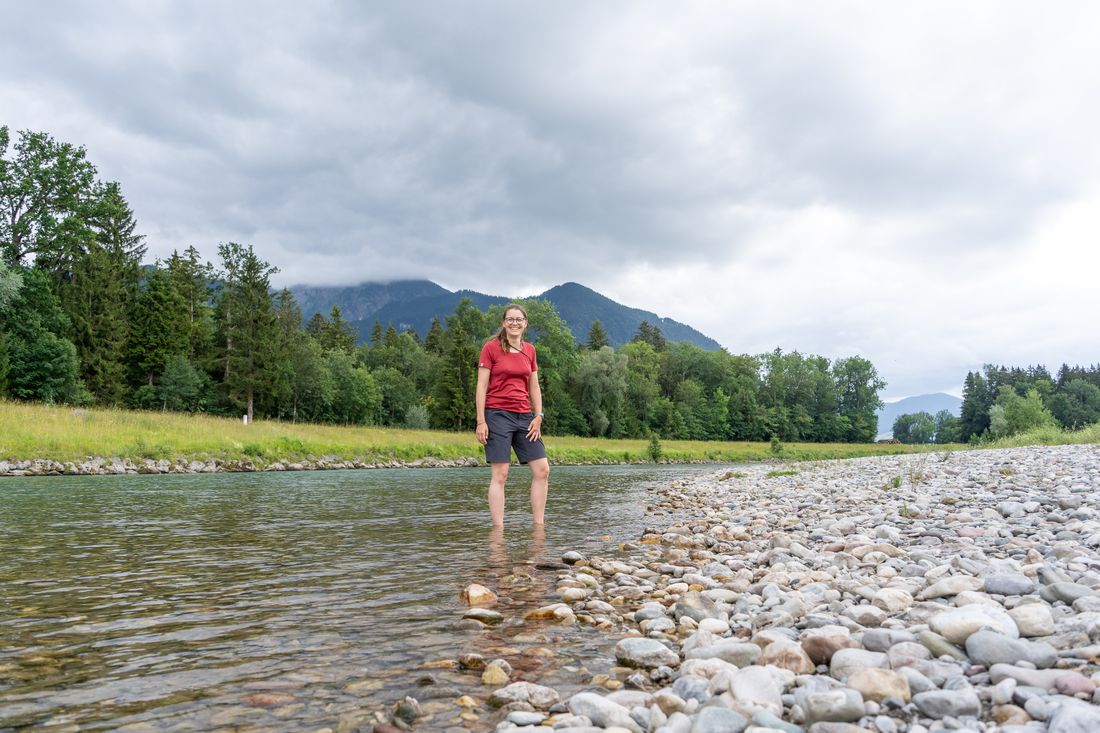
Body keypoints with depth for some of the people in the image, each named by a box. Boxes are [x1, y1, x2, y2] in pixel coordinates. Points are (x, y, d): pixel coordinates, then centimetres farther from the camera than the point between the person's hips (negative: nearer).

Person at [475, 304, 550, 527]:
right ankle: (498, 529, 0)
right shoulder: (491, 348, -2)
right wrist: (481, 421, -11)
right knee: (500, 475, -6)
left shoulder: (529, 350, 13)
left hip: (524, 416, 6)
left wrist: (538, 416, 4)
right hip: (498, 415, -5)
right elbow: (481, 386, -5)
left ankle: (538, 526, 10)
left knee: (542, 470, 1)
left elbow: (534, 387, 16)